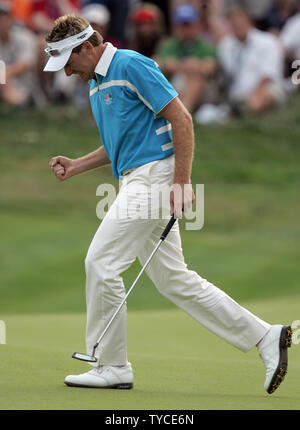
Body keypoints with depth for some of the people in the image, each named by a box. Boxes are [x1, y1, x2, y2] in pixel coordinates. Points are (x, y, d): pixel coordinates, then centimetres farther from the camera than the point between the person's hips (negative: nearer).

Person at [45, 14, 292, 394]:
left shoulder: (131, 66, -12)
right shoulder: (96, 83, 18)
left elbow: (181, 120, -16)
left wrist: (181, 183, -21)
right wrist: (76, 166, 12)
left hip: (153, 174, -10)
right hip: (136, 180, 10)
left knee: (101, 262, -10)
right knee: (174, 280, 8)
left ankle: (111, 366, 0)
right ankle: (265, 337, 10)